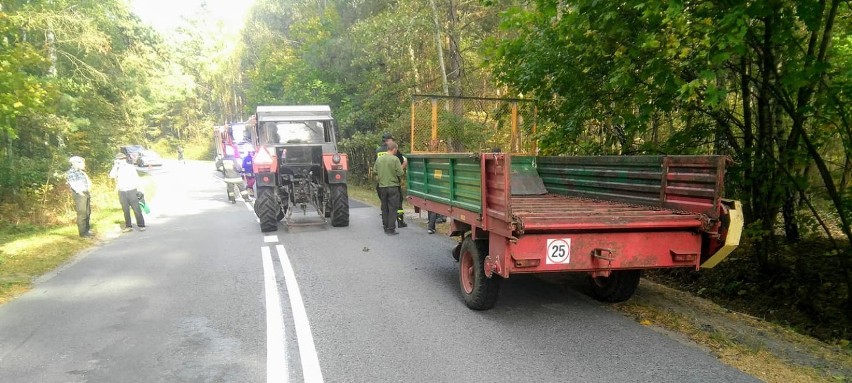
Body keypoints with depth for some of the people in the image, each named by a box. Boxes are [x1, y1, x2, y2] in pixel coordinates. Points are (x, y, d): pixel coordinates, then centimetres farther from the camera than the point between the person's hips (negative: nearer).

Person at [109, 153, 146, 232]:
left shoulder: (131, 167, 3)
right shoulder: (116, 168, 9)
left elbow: (136, 179, 6)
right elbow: (111, 175, -8)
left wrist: (138, 188, 0)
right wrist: (115, 166, -9)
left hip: (131, 191, -3)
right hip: (122, 192, 3)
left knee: (136, 209, -4)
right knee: (126, 210, 6)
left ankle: (141, 225, -1)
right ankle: (128, 226, 11)